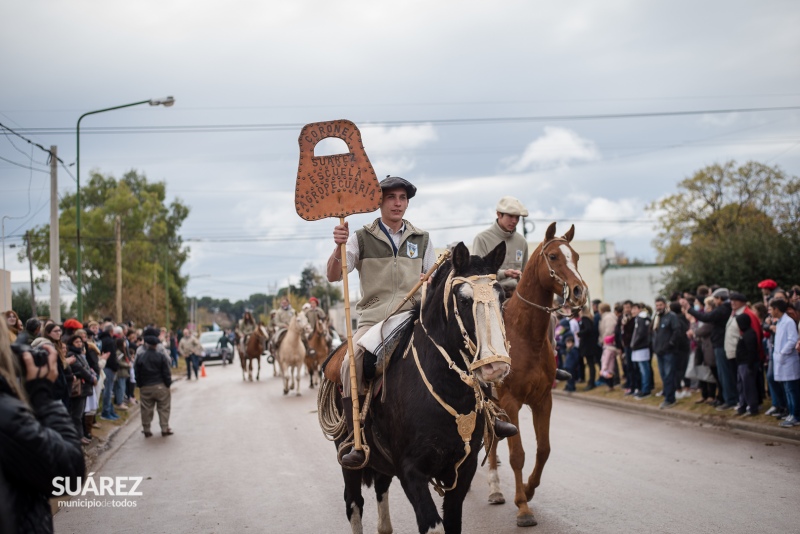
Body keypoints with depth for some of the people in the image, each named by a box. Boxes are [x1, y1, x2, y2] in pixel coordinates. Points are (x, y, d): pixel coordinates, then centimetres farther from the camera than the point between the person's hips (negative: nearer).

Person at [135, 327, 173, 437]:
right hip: (160, 386, -2)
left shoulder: (140, 357, -3)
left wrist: (140, 385, 11)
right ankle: (165, 429, 6)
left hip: (145, 388, 2)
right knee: (163, 408, 7)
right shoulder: (161, 357, -8)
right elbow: (166, 373, -7)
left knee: (146, 410, 9)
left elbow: (137, 374, 2)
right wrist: (168, 384, 3)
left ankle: (146, 430, 13)